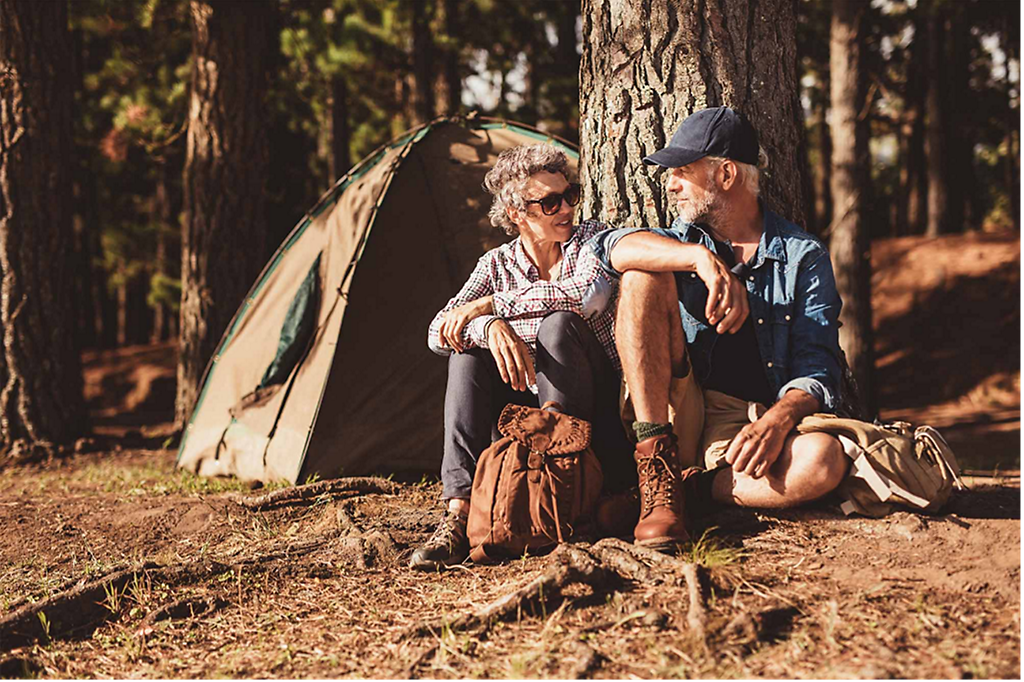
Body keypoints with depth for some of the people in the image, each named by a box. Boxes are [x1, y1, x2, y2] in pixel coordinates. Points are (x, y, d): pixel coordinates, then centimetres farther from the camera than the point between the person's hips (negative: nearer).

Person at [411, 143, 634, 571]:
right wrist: (493, 326, -33)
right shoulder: (497, 264, 5)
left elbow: (591, 295, -26)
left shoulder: (591, 239, -2)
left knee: (559, 325, -28)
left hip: (598, 413, -3)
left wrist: (488, 305, -23)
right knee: (468, 351, -21)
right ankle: (459, 512, -31)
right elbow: (438, 333, -9)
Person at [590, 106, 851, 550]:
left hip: (755, 426, -2)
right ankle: (658, 464, -23)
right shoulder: (681, 240, 14)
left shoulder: (803, 257, 5)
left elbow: (817, 369, -3)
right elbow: (613, 247, -10)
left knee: (823, 462, -35)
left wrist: (779, 420, -25)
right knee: (643, 277, -17)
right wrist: (702, 258, -26)